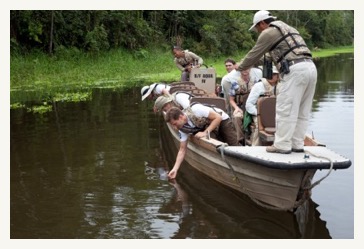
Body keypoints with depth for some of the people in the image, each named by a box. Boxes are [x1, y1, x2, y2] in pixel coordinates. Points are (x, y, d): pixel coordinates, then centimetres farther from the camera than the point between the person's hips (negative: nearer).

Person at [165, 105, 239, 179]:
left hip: (222, 120, -5)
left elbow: (218, 117, -29)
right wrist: (175, 169, -17)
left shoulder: (195, 109, -37)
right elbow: (182, 150, -9)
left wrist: (205, 132, -35)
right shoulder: (183, 129, -17)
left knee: (234, 147, -14)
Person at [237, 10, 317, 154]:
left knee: (285, 109, -4)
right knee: (302, 111, 10)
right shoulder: (288, 28, 30)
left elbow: (254, 54, 9)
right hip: (310, 67, 9)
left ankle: (282, 145, -1)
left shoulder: (268, 32, 4)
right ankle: (297, 144, 14)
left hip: (295, 70, -9)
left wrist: (240, 68, 25)